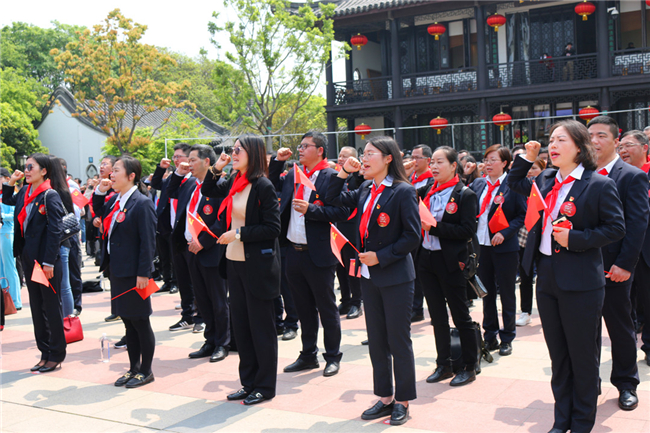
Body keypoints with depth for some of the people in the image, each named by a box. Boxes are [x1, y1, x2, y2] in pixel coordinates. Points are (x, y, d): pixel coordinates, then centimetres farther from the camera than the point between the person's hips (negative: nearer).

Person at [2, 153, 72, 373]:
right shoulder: (25, 192, 8)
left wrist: (48, 262, -20)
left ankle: (56, 356, 14)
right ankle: (45, 353, 23)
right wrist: (11, 182, 14)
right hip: (29, 258, 8)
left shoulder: (51, 196, -13)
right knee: (36, 307, 13)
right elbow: (6, 200, 31)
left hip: (46, 260, -8)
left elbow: (55, 231, -17)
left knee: (51, 307, 3)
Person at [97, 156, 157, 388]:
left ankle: (146, 371, 16)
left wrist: (143, 273, -19)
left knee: (140, 321, 3)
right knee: (127, 321, 15)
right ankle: (134, 368, 27)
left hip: (134, 272, -8)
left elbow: (148, 242, -16)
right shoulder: (115, 199, 10)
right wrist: (99, 192, 8)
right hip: (117, 270, 8)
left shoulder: (142, 203, -14)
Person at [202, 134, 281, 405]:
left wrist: (239, 234, -18)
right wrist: (216, 169, 10)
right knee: (240, 325, 13)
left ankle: (265, 386, 15)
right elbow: (208, 191, 26)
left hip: (257, 265, -8)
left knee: (261, 327, 2)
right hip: (234, 262, 8)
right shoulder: (233, 184, 8)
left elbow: (273, 228, -17)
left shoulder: (263, 186, -13)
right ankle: (249, 383, 25)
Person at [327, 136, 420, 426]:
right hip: (369, 276, 7)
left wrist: (381, 256, -16)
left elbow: (412, 236, -14)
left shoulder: (403, 192, -11)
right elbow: (332, 199, 18)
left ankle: (403, 401, 17)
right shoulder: (365, 191, 9)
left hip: (396, 277, -7)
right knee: (376, 341, 13)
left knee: (399, 341, 3)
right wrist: (343, 172, 7)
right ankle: (385, 397, 26)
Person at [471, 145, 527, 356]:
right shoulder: (478, 184, 8)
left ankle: (507, 338, 18)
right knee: (486, 292, 13)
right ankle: (490, 336, 25)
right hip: (481, 245, 5)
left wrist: (505, 232, -18)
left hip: (505, 247, -5)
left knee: (506, 294, 6)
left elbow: (522, 214, -8)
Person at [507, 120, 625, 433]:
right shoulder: (545, 181, 9)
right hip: (547, 278, 6)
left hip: (580, 283, -6)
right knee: (557, 355, 16)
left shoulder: (599, 185, -9)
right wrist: (527, 158, 10)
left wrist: (576, 239, -19)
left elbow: (616, 228, -10)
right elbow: (514, 184, 26)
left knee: (583, 357, 6)